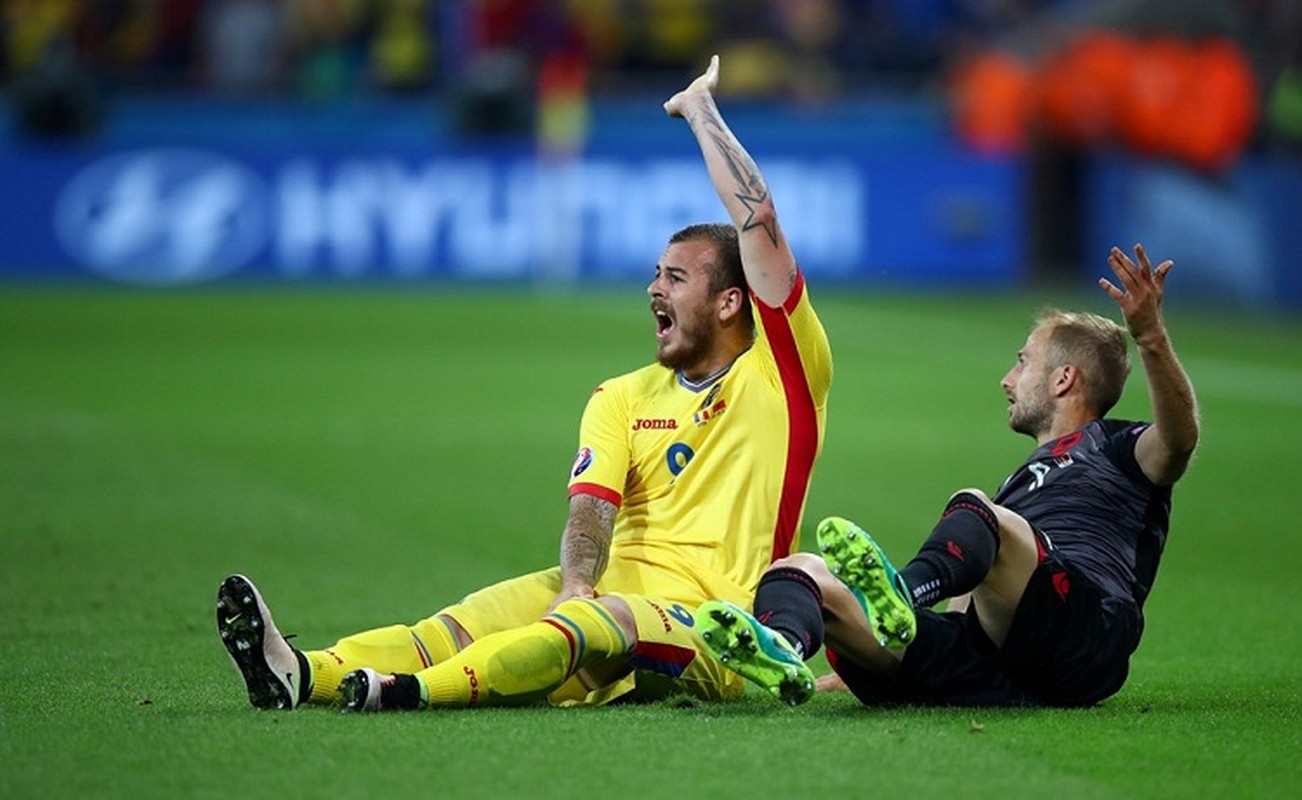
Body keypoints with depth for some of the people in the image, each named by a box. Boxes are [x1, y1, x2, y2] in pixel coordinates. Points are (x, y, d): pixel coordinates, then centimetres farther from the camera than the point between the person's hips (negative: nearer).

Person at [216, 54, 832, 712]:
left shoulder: (782, 371, 6)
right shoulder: (623, 398, 19)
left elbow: (756, 217, -3)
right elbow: (592, 502, 0)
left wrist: (699, 108, 7)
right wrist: (574, 584, -21)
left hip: (706, 633, -5)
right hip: (611, 585, 5)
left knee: (604, 620, -37)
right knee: (473, 620, -22)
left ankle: (406, 691, -59)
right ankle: (302, 674, -47)